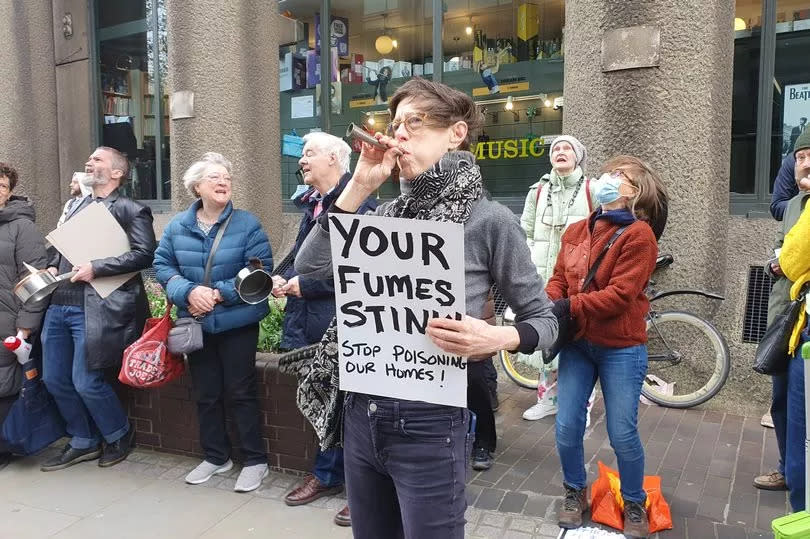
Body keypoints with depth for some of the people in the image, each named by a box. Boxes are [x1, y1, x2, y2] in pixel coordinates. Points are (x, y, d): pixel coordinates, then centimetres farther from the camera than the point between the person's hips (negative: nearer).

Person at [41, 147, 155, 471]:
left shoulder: (129, 210, -4)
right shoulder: (78, 207, 18)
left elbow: (144, 254, -15)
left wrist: (96, 268, -18)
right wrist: (52, 267, 7)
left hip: (93, 309, -8)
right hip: (59, 305, 8)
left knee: (86, 382, -5)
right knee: (54, 379, 12)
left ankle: (120, 435, 21)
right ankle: (83, 442, 30)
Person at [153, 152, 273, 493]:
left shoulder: (247, 224, -9)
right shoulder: (177, 226, 3)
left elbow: (260, 270, -14)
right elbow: (162, 266, 2)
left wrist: (219, 293, -19)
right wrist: (189, 292, -16)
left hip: (237, 322, -4)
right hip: (196, 324, 4)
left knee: (240, 392, 3)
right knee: (205, 393, 14)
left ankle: (255, 460, 18)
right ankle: (216, 456, 32)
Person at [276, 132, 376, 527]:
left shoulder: (358, 202, -14)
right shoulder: (312, 202, 14)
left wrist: (306, 285, -17)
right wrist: (284, 277, 2)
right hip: (313, 322, 9)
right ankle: (327, 475, 37)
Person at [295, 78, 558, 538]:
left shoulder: (488, 220, -8)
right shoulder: (388, 215, 6)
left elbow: (544, 318, -3)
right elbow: (310, 267, -3)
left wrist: (498, 337, -24)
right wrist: (359, 187, -5)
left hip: (430, 421, -5)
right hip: (363, 414, 6)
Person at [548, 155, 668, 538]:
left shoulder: (639, 234, -11)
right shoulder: (576, 231, 9)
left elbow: (620, 295, -18)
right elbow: (559, 279, 8)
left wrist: (569, 306, -23)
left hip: (621, 348, -5)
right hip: (577, 343, 5)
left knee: (622, 434, 2)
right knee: (567, 428, 5)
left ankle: (634, 505, 28)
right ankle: (575, 493, 30)